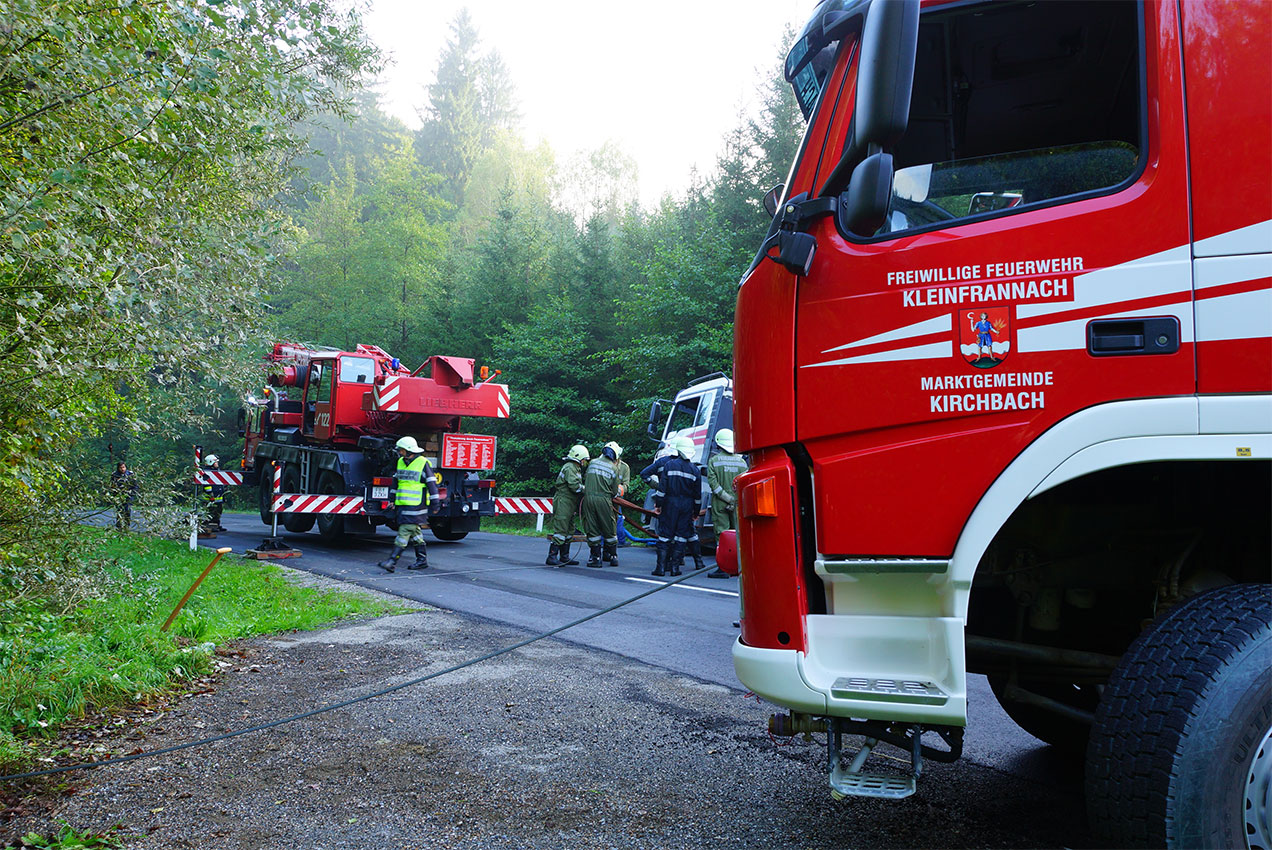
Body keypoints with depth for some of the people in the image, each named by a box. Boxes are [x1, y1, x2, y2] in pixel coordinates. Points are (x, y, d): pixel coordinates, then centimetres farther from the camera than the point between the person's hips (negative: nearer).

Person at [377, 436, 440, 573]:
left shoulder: (423, 463, -9)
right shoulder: (400, 462, 12)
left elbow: (432, 483, -8)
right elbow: (396, 481, 24)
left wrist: (435, 503, -9)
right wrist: (393, 499, 25)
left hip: (416, 505, -8)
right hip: (403, 504, 8)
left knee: (404, 531, -11)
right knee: (415, 532, 12)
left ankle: (392, 561, -15)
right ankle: (422, 560, 20)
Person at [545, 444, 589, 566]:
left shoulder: (575, 468, 22)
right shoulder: (569, 468, -12)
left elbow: (577, 486, 18)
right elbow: (575, 486, -22)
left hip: (569, 505, 11)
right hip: (563, 503, -11)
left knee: (569, 532, 13)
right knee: (560, 531, -11)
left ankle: (564, 557, 20)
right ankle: (552, 557, -11)